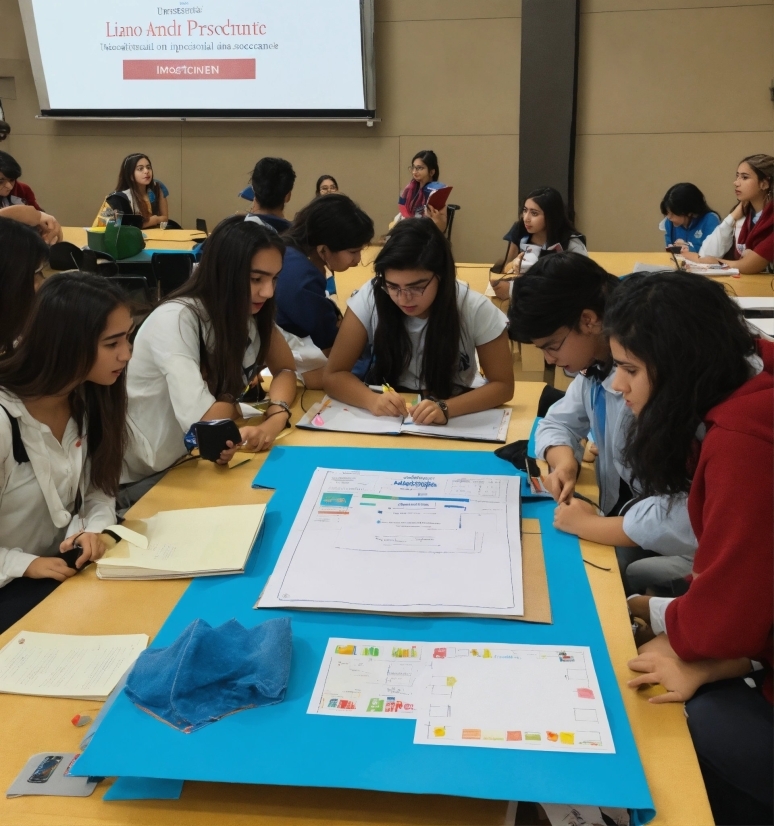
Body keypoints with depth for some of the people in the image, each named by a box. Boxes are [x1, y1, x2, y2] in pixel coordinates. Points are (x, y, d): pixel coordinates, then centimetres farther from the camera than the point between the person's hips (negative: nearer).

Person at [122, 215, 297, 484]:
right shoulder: (175, 320, -26)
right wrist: (233, 401, -11)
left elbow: (285, 370, 2)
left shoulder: (250, 311, -4)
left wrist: (277, 416, -19)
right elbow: (204, 421, -34)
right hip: (141, 478, -7)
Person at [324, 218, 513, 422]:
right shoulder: (370, 298, -17)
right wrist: (372, 400, -33)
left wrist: (446, 408, -29)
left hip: (459, 419, 0)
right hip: (390, 420, 1)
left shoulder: (475, 309, -18)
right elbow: (334, 375, -12)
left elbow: (503, 385, -11)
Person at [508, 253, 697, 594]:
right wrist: (564, 461, -7)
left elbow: (692, 515, -30)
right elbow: (559, 422, 16)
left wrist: (589, 526, -20)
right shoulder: (596, 366, 2)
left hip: (677, 551, -8)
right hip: (623, 515, 8)